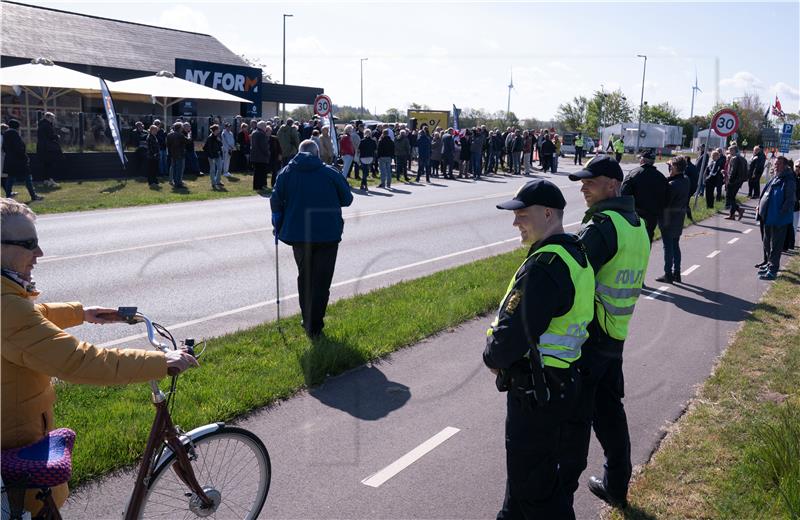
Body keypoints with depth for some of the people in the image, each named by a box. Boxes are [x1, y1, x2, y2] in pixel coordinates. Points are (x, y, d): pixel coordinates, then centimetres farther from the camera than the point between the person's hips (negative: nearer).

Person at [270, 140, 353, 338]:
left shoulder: (287, 172, 1)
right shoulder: (330, 173, -4)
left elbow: (276, 201, -1)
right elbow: (347, 199, 2)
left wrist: (278, 226, 12)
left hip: (298, 235, 2)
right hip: (328, 234, -2)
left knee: (304, 278, 20)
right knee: (321, 281, 6)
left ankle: (308, 321, 23)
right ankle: (315, 326, 4)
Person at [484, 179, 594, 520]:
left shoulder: (544, 265, -26)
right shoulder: (575, 254, 7)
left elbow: (514, 332, -27)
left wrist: (492, 357, -6)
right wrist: (504, 356, 6)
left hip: (535, 391, -10)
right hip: (560, 380, 10)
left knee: (534, 481, 7)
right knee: (523, 465, 27)